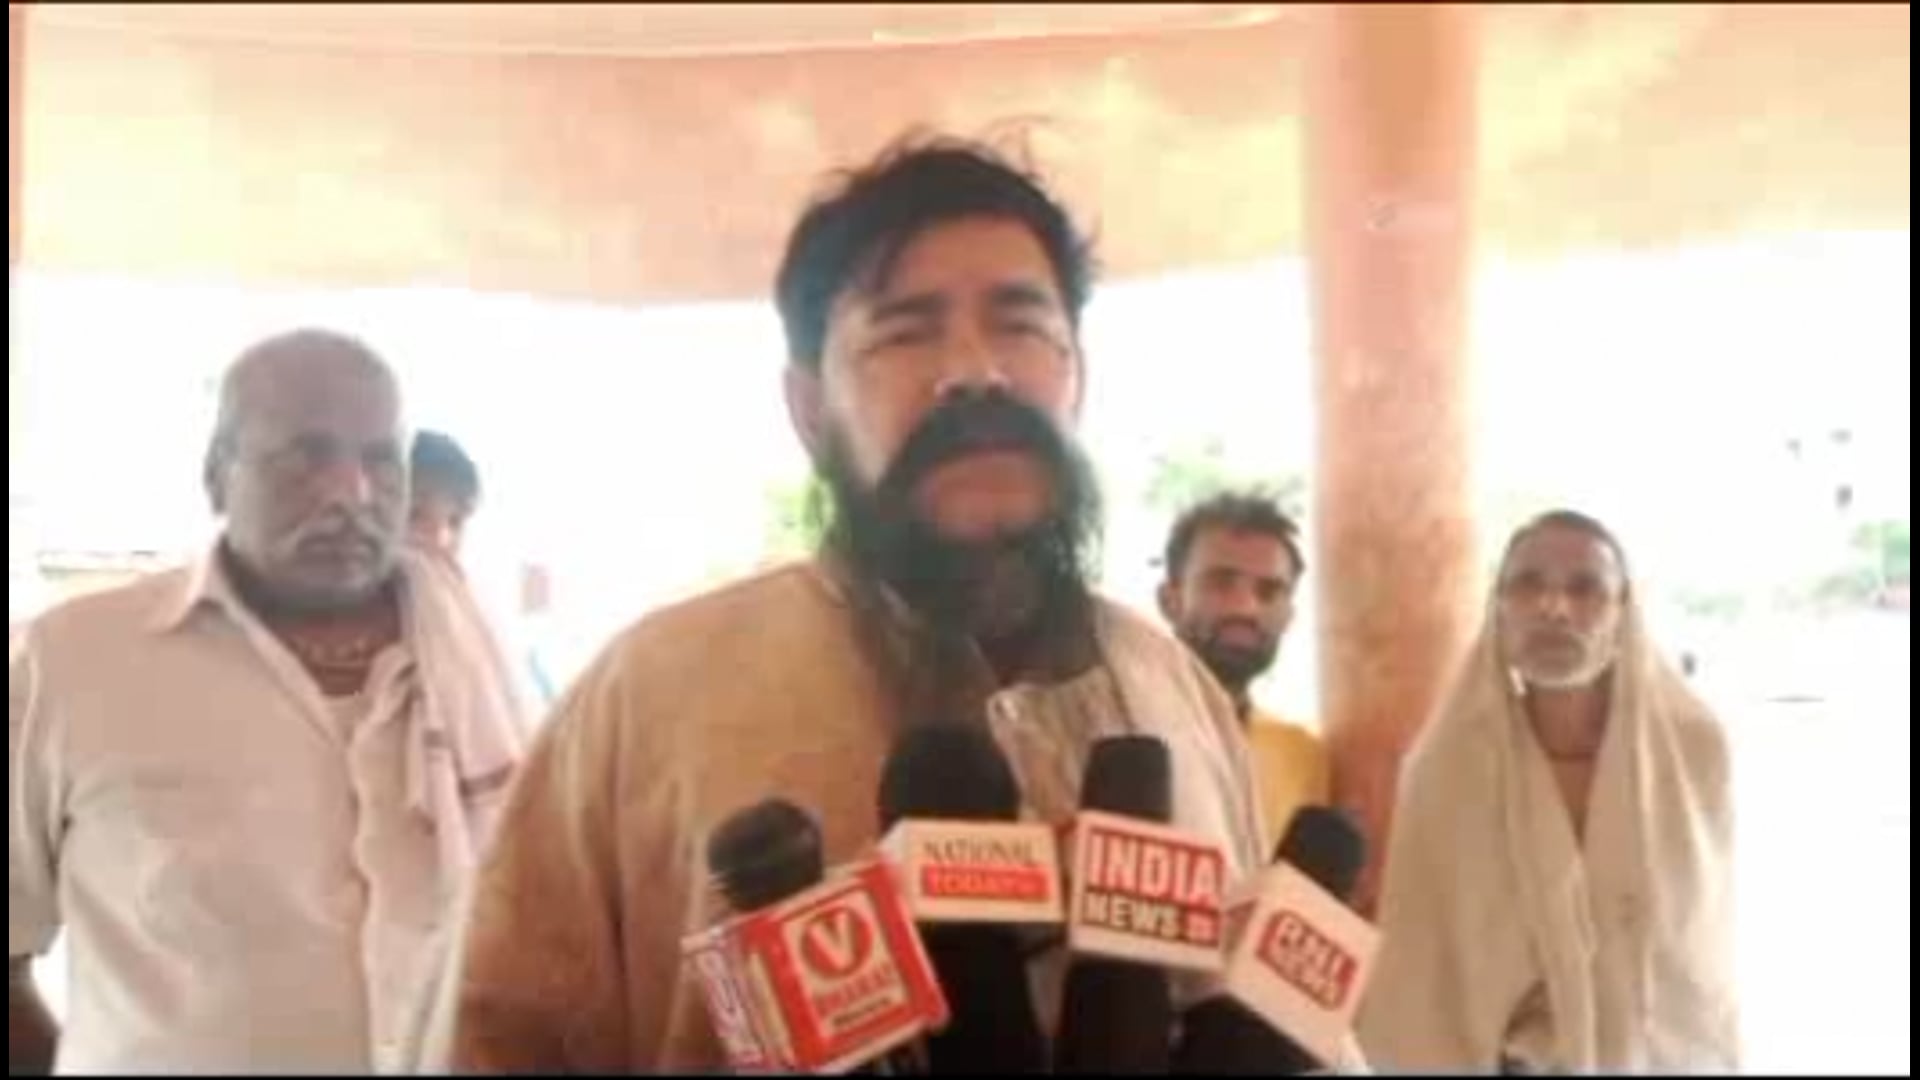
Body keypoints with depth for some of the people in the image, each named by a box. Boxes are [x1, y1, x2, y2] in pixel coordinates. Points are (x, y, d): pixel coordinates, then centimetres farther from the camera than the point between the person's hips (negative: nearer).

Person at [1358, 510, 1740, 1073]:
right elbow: (1420, 979, -9)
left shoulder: (1694, 749, -10)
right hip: (1520, 1060, -1)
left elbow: (1706, 944, 1)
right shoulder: (1448, 766, -14)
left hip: (1670, 1057, 1)